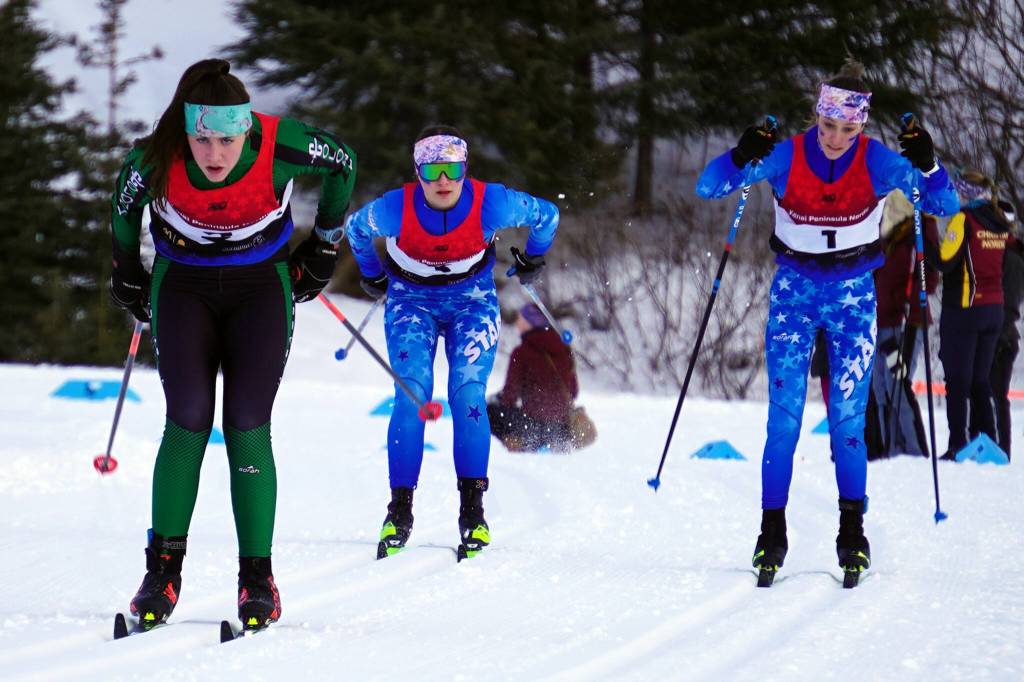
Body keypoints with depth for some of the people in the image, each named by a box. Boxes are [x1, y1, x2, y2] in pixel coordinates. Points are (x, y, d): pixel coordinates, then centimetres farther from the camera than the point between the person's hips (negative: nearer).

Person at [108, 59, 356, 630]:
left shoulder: (280, 144, -25)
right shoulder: (155, 159, -22)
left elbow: (343, 163, -2)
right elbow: (126, 204, 3)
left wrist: (325, 244, 8)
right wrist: (127, 274, 15)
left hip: (262, 287, 0)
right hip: (182, 286, 1)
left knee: (248, 428, -11)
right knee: (188, 421, -14)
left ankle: (258, 578, -4)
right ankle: (164, 568, -3)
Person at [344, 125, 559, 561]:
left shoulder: (492, 204, -26)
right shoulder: (393, 210, -25)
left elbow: (547, 216, -5)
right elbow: (355, 228, 0)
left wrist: (532, 260, 9)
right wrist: (372, 275, 12)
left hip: (472, 301, 0)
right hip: (412, 300, 0)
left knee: (467, 394, -18)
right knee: (412, 397, -18)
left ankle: (472, 511, -13)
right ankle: (400, 512, -14)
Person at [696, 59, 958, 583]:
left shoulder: (877, 162, -11)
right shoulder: (785, 156, -12)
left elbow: (946, 205, -10)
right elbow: (707, 189, -12)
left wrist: (927, 166, -30)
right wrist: (740, 158, -31)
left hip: (854, 293, 0)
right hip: (794, 288, 0)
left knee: (848, 418, -5)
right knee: (784, 416, -8)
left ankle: (852, 532, 8)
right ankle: (772, 534, -1)